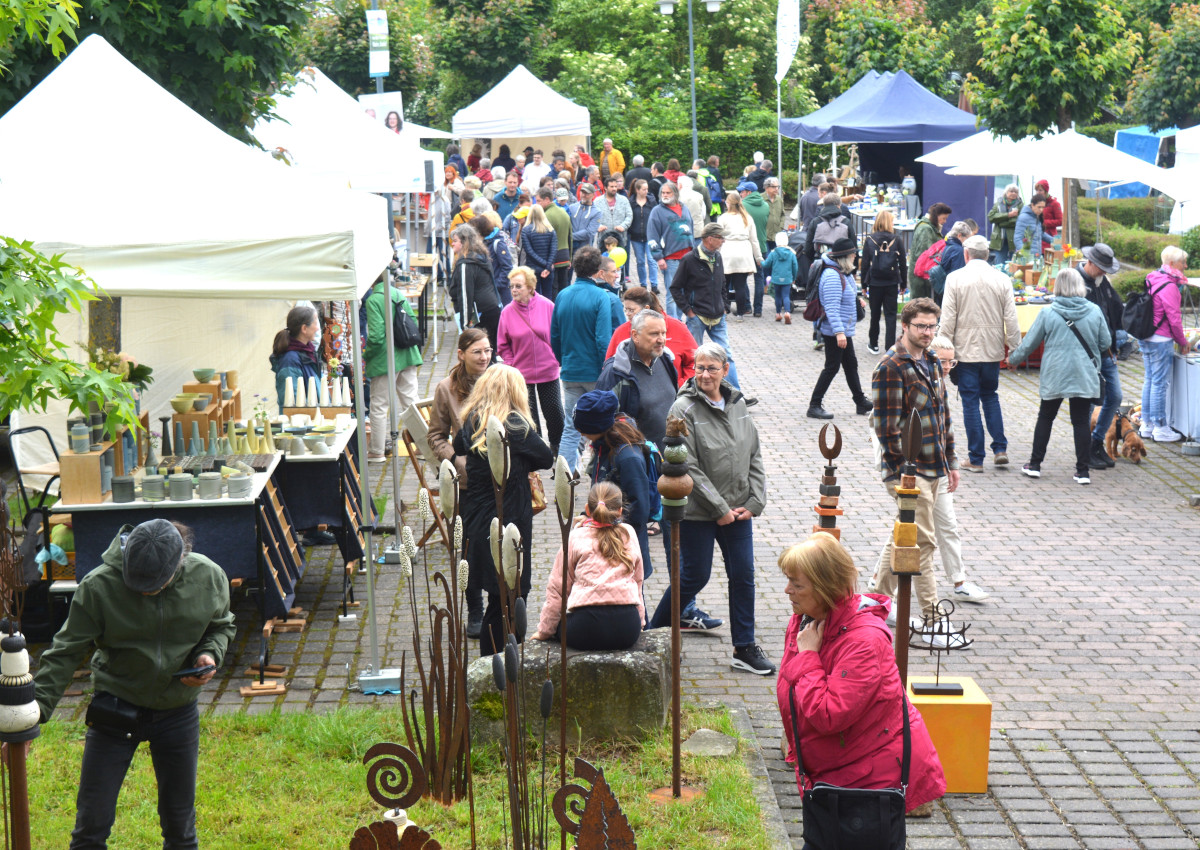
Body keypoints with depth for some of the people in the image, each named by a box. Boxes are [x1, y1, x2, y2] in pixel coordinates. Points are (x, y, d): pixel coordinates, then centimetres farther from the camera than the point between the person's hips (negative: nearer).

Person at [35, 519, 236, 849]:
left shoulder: (209, 577, -12)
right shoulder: (98, 586, -20)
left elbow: (221, 625, 8)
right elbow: (66, 653, -13)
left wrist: (210, 654, -13)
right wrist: (36, 708, -22)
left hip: (178, 711, 2)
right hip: (116, 707, -2)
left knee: (180, 821, 13)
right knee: (91, 823, 0)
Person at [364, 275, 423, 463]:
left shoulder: (373, 300, -16)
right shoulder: (400, 295, 4)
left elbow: (376, 336, -21)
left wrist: (366, 356, -5)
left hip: (385, 359, -6)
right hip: (407, 356, 6)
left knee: (378, 405, 6)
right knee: (410, 401, 13)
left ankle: (376, 452, 13)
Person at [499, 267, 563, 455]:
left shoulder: (547, 306, -7)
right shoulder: (507, 312, -5)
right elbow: (503, 345, 3)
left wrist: (556, 359, -3)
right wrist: (511, 365, -6)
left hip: (548, 371, 0)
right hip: (521, 374, 0)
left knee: (555, 413, 8)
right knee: (528, 417, 5)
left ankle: (557, 447, 30)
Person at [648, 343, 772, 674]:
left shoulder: (738, 404, 5)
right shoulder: (684, 409, -13)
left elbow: (755, 456, 10)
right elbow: (688, 467, -16)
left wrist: (754, 502, -1)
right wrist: (720, 508, -15)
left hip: (738, 510, 5)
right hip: (698, 512, -5)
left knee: (743, 575, 6)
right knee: (695, 576, 3)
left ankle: (745, 648, 17)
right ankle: (653, 633, 22)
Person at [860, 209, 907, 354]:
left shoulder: (869, 240, -4)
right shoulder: (897, 240, -3)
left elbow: (865, 264, -2)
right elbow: (903, 264, 1)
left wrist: (864, 285, 6)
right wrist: (903, 284, 10)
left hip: (875, 283, 0)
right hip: (892, 283, 0)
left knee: (875, 314, 14)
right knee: (891, 315, 3)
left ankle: (873, 344, 25)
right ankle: (890, 348, -2)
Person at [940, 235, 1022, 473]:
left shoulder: (955, 278, -8)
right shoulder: (1002, 279, -2)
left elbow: (948, 319, -8)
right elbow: (1011, 319, 0)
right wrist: (1013, 347, 8)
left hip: (965, 349, -3)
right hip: (993, 350, 3)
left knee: (970, 401, 3)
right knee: (990, 396, 19)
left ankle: (975, 459, 4)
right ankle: (1000, 448, 9)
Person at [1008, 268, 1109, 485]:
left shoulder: (1048, 313, -8)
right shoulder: (1094, 312, -5)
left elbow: (1030, 343, 0)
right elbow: (1105, 342, 4)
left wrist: (1013, 359, 18)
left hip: (1054, 376, -1)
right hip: (1085, 376, 1)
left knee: (1045, 418, 15)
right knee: (1081, 422, 6)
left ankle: (1035, 465, 20)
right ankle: (1082, 471, 5)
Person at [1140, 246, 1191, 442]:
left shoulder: (1154, 280, 11)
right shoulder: (1169, 286, -17)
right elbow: (1174, 318, -17)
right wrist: (1182, 341, -4)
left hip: (1146, 338, 9)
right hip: (1161, 340, -9)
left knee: (1150, 380, 15)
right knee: (1160, 383, -3)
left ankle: (1146, 425, 21)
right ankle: (1160, 428, 2)